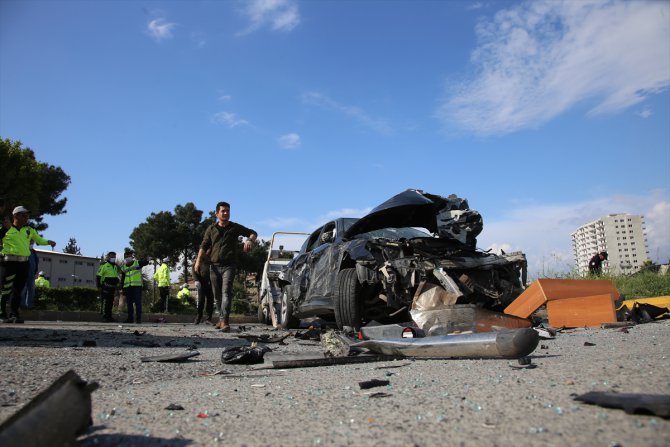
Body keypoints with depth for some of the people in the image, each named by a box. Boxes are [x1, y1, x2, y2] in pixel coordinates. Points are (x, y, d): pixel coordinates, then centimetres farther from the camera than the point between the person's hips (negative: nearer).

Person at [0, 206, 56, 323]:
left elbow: (39, 239, 25)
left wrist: (48, 242, 8)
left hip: (24, 262, 5)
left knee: (18, 289, 7)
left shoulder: (29, 230, 16)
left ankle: (14, 314, 13)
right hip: (10, 262, -4)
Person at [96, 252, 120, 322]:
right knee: (105, 302, -8)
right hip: (105, 287, -7)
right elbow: (98, 276, -8)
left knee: (111, 302, 10)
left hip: (112, 288, 7)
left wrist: (116, 285, 23)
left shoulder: (115, 266, 19)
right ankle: (105, 317, -7)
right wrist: (98, 286, -13)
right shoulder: (104, 265, -5)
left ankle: (109, 317, 15)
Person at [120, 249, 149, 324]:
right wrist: (122, 289, 12)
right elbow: (122, 279, 16)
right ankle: (130, 318, 15)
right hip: (127, 287, 4)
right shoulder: (123, 267, 14)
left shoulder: (138, 263, 2)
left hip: (137, 286, -4)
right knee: (129, 303, 8)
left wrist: (146, 260, -37)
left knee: (138, 302, -6)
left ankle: (138, 318, -4)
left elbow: (146, 262, -14)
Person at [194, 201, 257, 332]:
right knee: (217, 294, 11)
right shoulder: (211, 229, 10)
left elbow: (253, 233, 13)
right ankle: (222, 318, 29)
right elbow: (204, 245, 4)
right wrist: (198, 260, -9)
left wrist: (249, 240, -10)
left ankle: (224, 321, -26)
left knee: (226, 292, -18)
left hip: (229, 265, -3)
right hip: (214, 266, 3)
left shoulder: (235, 227, 6)